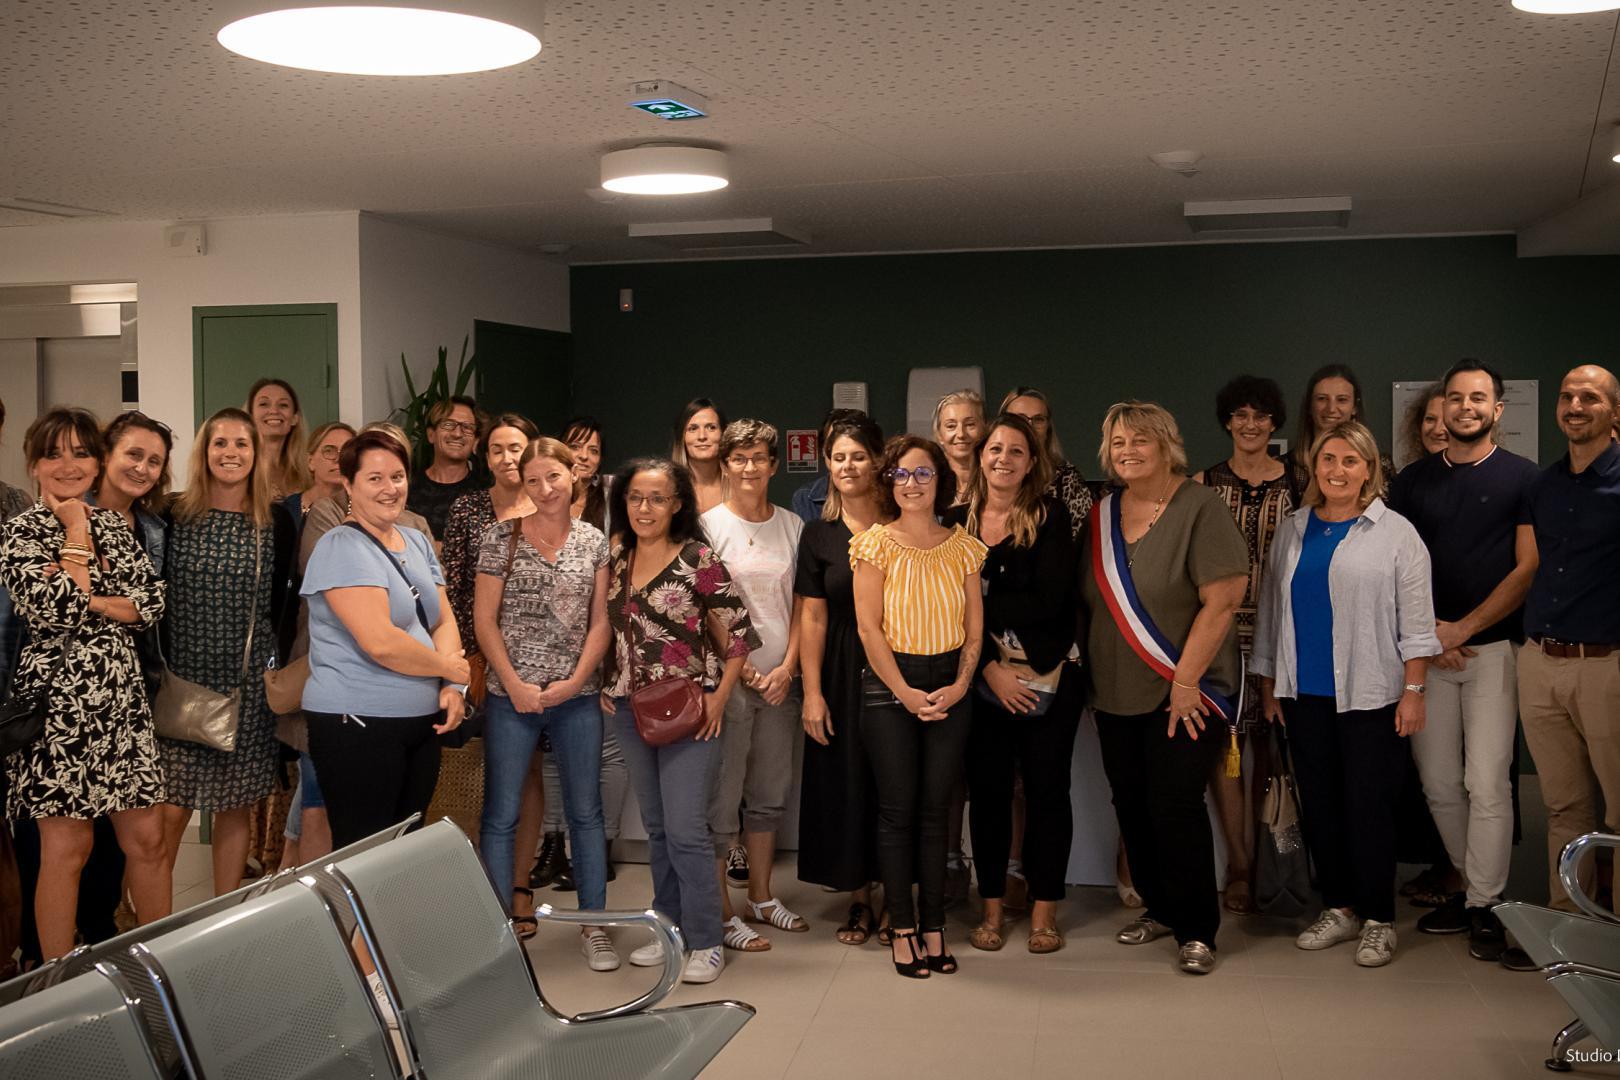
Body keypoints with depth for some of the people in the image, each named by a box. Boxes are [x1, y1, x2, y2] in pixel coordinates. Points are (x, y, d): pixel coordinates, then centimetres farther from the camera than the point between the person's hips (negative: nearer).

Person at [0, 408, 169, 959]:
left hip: (122, 700, 5)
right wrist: (77, 534, -9)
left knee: (146, 837, 7)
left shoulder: (114, 525, 12)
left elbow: (152, 603, 2)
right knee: (67, 846, 1)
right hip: (58, 702, -5)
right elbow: (52, 611, -19)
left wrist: (87, 598, -12)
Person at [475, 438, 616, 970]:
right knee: (501, 814, 2)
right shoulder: (501, 537, 0)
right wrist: (515, 685, -10)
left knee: (586, 811, 8)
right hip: (512, 696, -2)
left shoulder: (593, 541, 6)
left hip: (577, 694, 2)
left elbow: (600, 622, 5)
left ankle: (593, 923, 19)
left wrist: (576, 680, -8)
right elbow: (484, 620, -2)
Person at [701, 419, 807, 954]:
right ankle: (721, 914, 6)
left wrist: (788, 666, -3)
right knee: (722, 797, -2)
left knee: (770, 794, 14)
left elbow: (799, 605, 9)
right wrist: (737, 665, -12)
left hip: (780, 679, 5)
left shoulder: (792, 526, 8)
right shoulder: (709, 525, -4)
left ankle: (761, 897, 27)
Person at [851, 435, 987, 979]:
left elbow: (974, 627, 7)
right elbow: (869, 627, -6)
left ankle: (934, 927, 12)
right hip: (889, 685, -2)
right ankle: (902, 929, 9)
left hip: (949, 688, 3)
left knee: (935, 810, 5)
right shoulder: (876, 543, -2)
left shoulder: (962, 546, 7)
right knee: (897, 808, 0)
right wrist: (905, 692, -11)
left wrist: (961, 685, -7)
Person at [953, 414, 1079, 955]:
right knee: (988, 789, 5)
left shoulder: (1050, 517, -3)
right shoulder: (958, 521, 3)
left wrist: (984, 603, -11)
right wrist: (990, 667, -11)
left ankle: (1044, 909, 15)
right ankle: (992, 907, 17)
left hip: (1048, 675, -1)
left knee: (1046, 788, 4)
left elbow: (1048, 601, -13)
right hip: (983, 675, 2)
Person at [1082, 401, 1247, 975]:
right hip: (1117, 693, 6)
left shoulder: (1199, 508, -10)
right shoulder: (1102, 514, 9)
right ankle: (1159, 907, 26)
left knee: (1175, 804, -8)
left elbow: (1221, 601, -16)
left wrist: (1185, 680, -18)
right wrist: (1091, 678, 9)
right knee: (1131, 805, 9)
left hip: (1184, 692, -6)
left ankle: (1196, 930, 6)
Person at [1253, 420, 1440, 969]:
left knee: (1370, 806, -1)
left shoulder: (1395, 534, -1)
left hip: (1371, 696, -4)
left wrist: (1413, 690, -8)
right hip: (1304, 695, 5)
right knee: (1319, 803, 9)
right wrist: (1268, 684, 14)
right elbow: (1271, 610, 16)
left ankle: (1378, 921, 10)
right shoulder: (1292, 531, 11)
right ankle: (1338, 908, 21)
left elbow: (1416, 621, -3)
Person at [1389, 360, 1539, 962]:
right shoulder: (1413, 481, 11)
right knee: (1439, 784, 6)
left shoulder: (1523, 478, 2)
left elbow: (1528, 568, -4)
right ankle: (1472, 885, 22)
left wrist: (1464, 629, -9)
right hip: (1427, 649, 3)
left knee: (1487, 783, -7)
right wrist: (1426, 632, -4)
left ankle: (1485, 907, 3)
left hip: (1494, 646, -3)